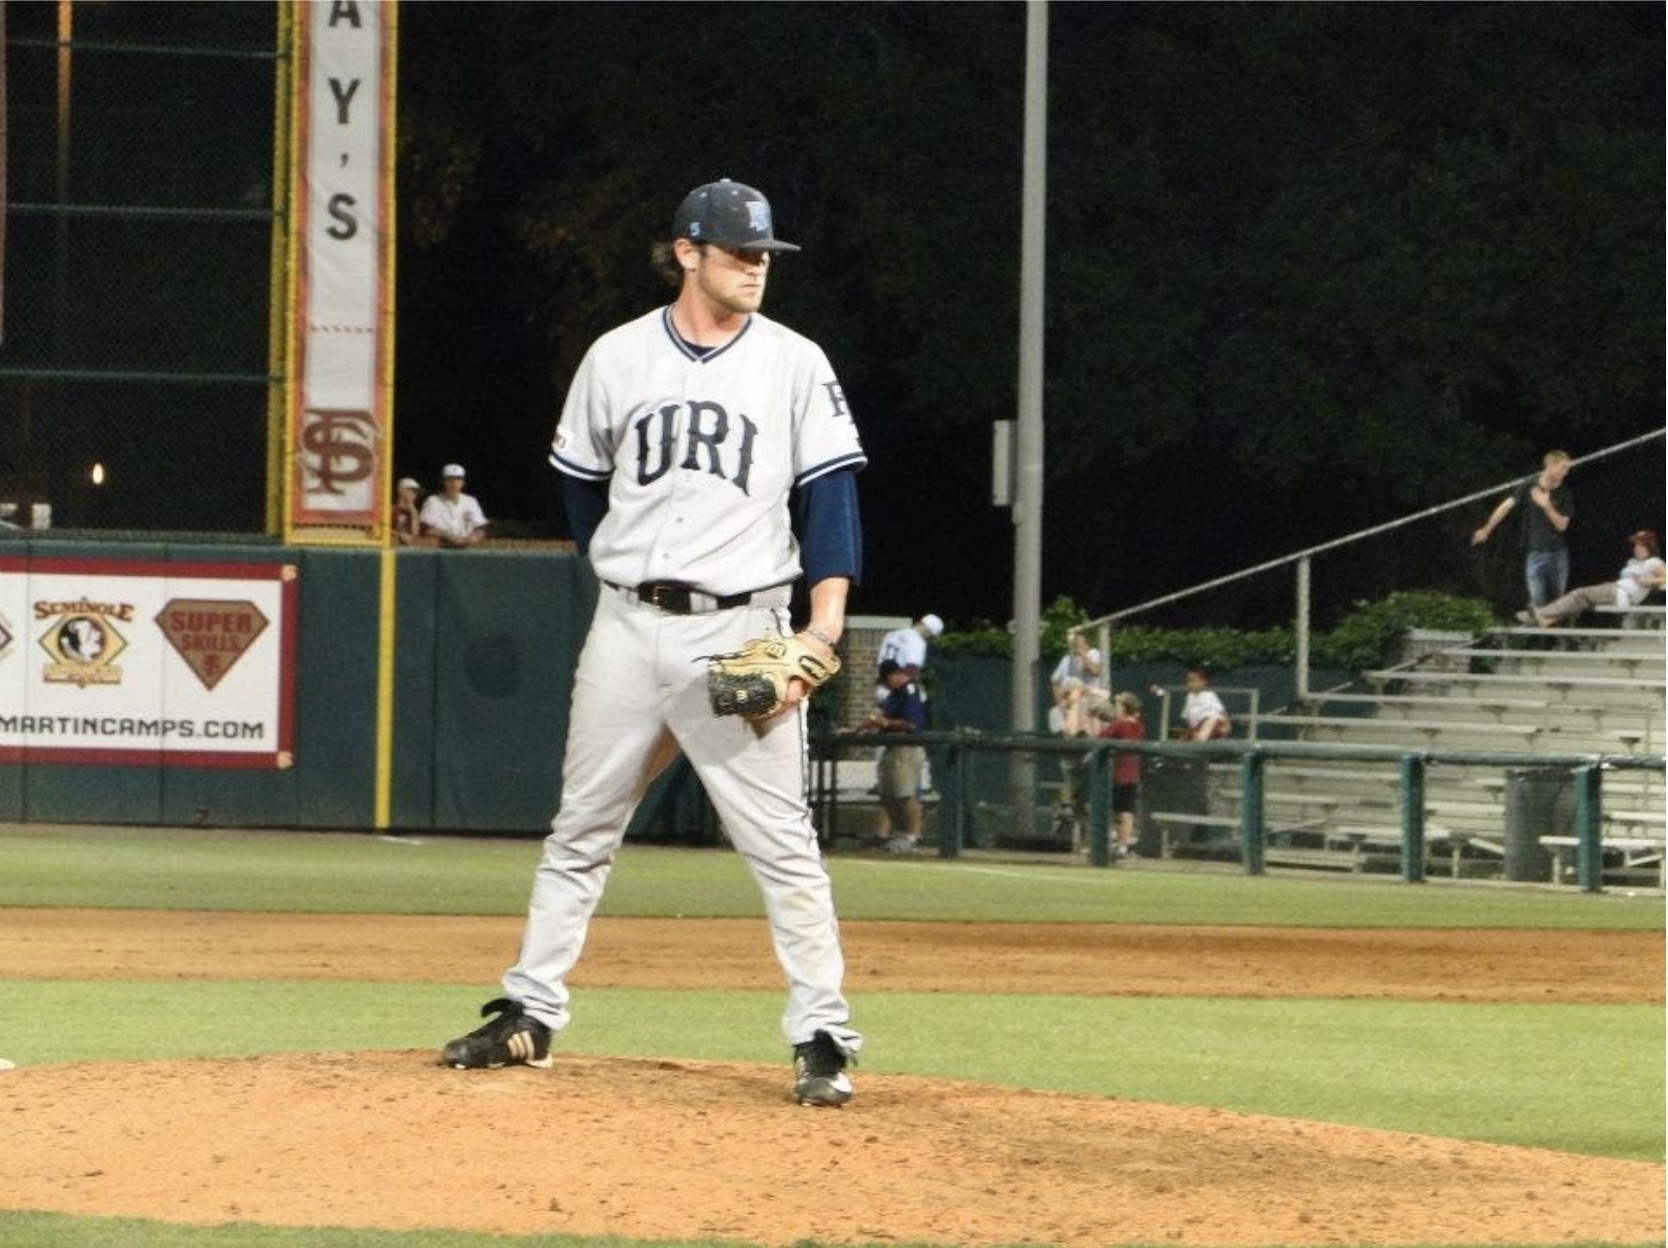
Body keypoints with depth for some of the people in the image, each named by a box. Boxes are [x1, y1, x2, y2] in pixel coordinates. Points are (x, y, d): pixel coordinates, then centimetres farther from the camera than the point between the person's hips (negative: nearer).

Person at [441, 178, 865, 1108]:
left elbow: (830, 496, -3)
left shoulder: (795, 365, 1)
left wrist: (825, 623, -13)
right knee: (581, 831, 9)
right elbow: (582, 482, 18)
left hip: (740, 631, -3)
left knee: (782, 839, -7)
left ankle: (822, 1038, -5)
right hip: (628, 628, 3)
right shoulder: (618, 357, 6)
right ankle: (530, 1014, 16)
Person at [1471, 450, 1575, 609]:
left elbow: (1561, 524, -7)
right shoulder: (1529, 487, -6)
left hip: (1558, 553, 2)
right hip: (1535, 552, -2)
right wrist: (1486, 530, -9)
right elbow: (1507, 506, -7)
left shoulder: (1564, 493, -2)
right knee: (1538, 602, -9)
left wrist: (1546, 506, -22)